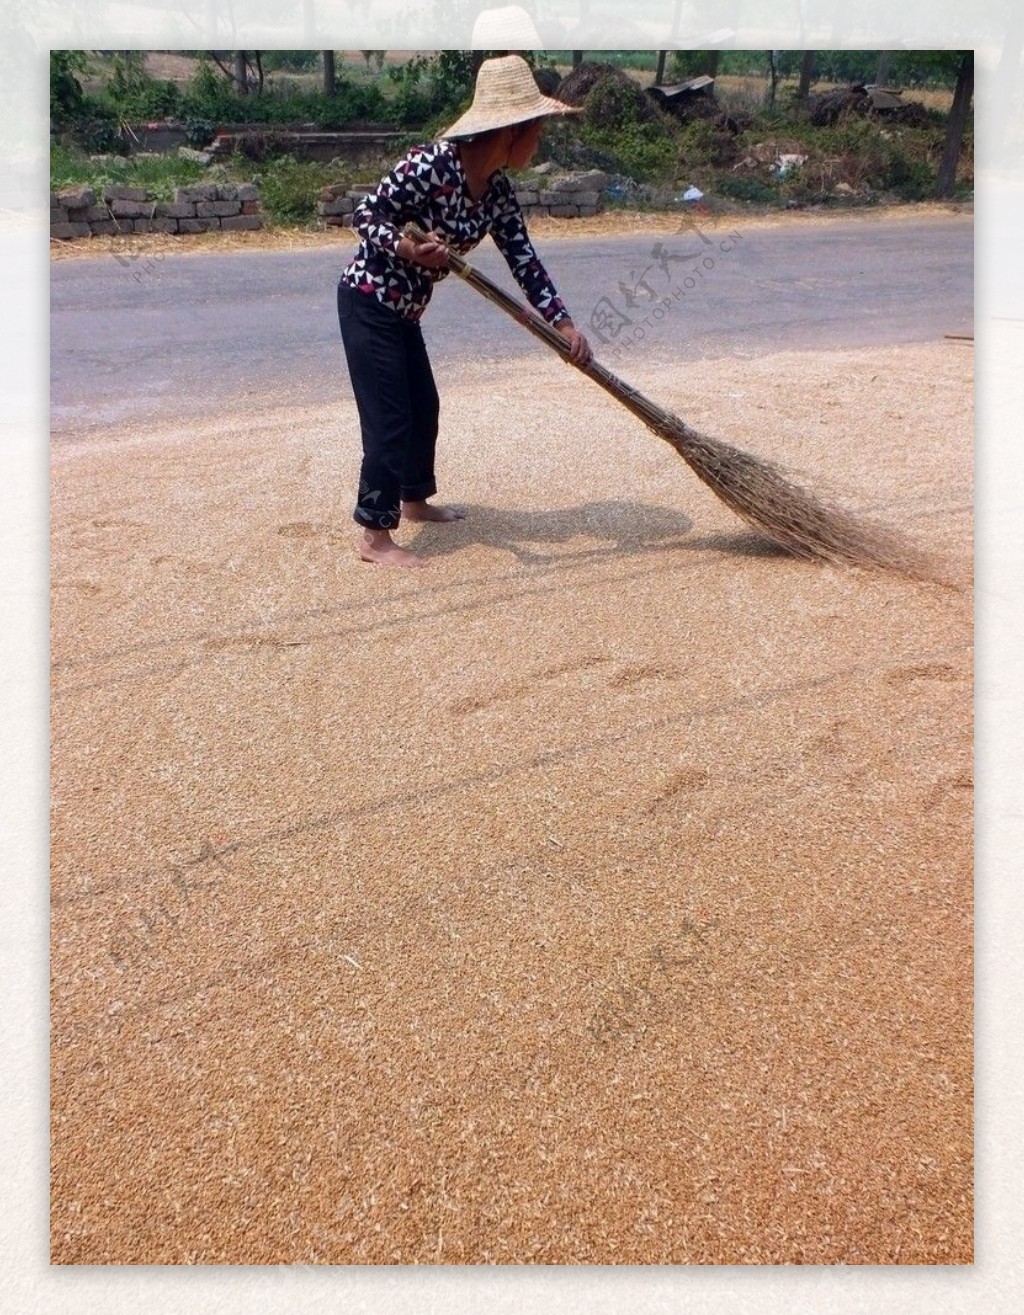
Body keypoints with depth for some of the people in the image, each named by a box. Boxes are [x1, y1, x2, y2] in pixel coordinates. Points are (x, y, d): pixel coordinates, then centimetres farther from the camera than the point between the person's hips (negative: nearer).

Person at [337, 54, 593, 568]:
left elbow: (523, 258, 2)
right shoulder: (429, 165, -23)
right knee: (389, 418, -9)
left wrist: (562, 322, -4)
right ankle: (374, 536, -1)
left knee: (424, 406, 17)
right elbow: (364, 216, -19)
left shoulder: (497, 188, 0)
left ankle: (414, 499, 37)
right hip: (367, 300, -9)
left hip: (403, 308, 9)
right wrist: (408, 247, -37)